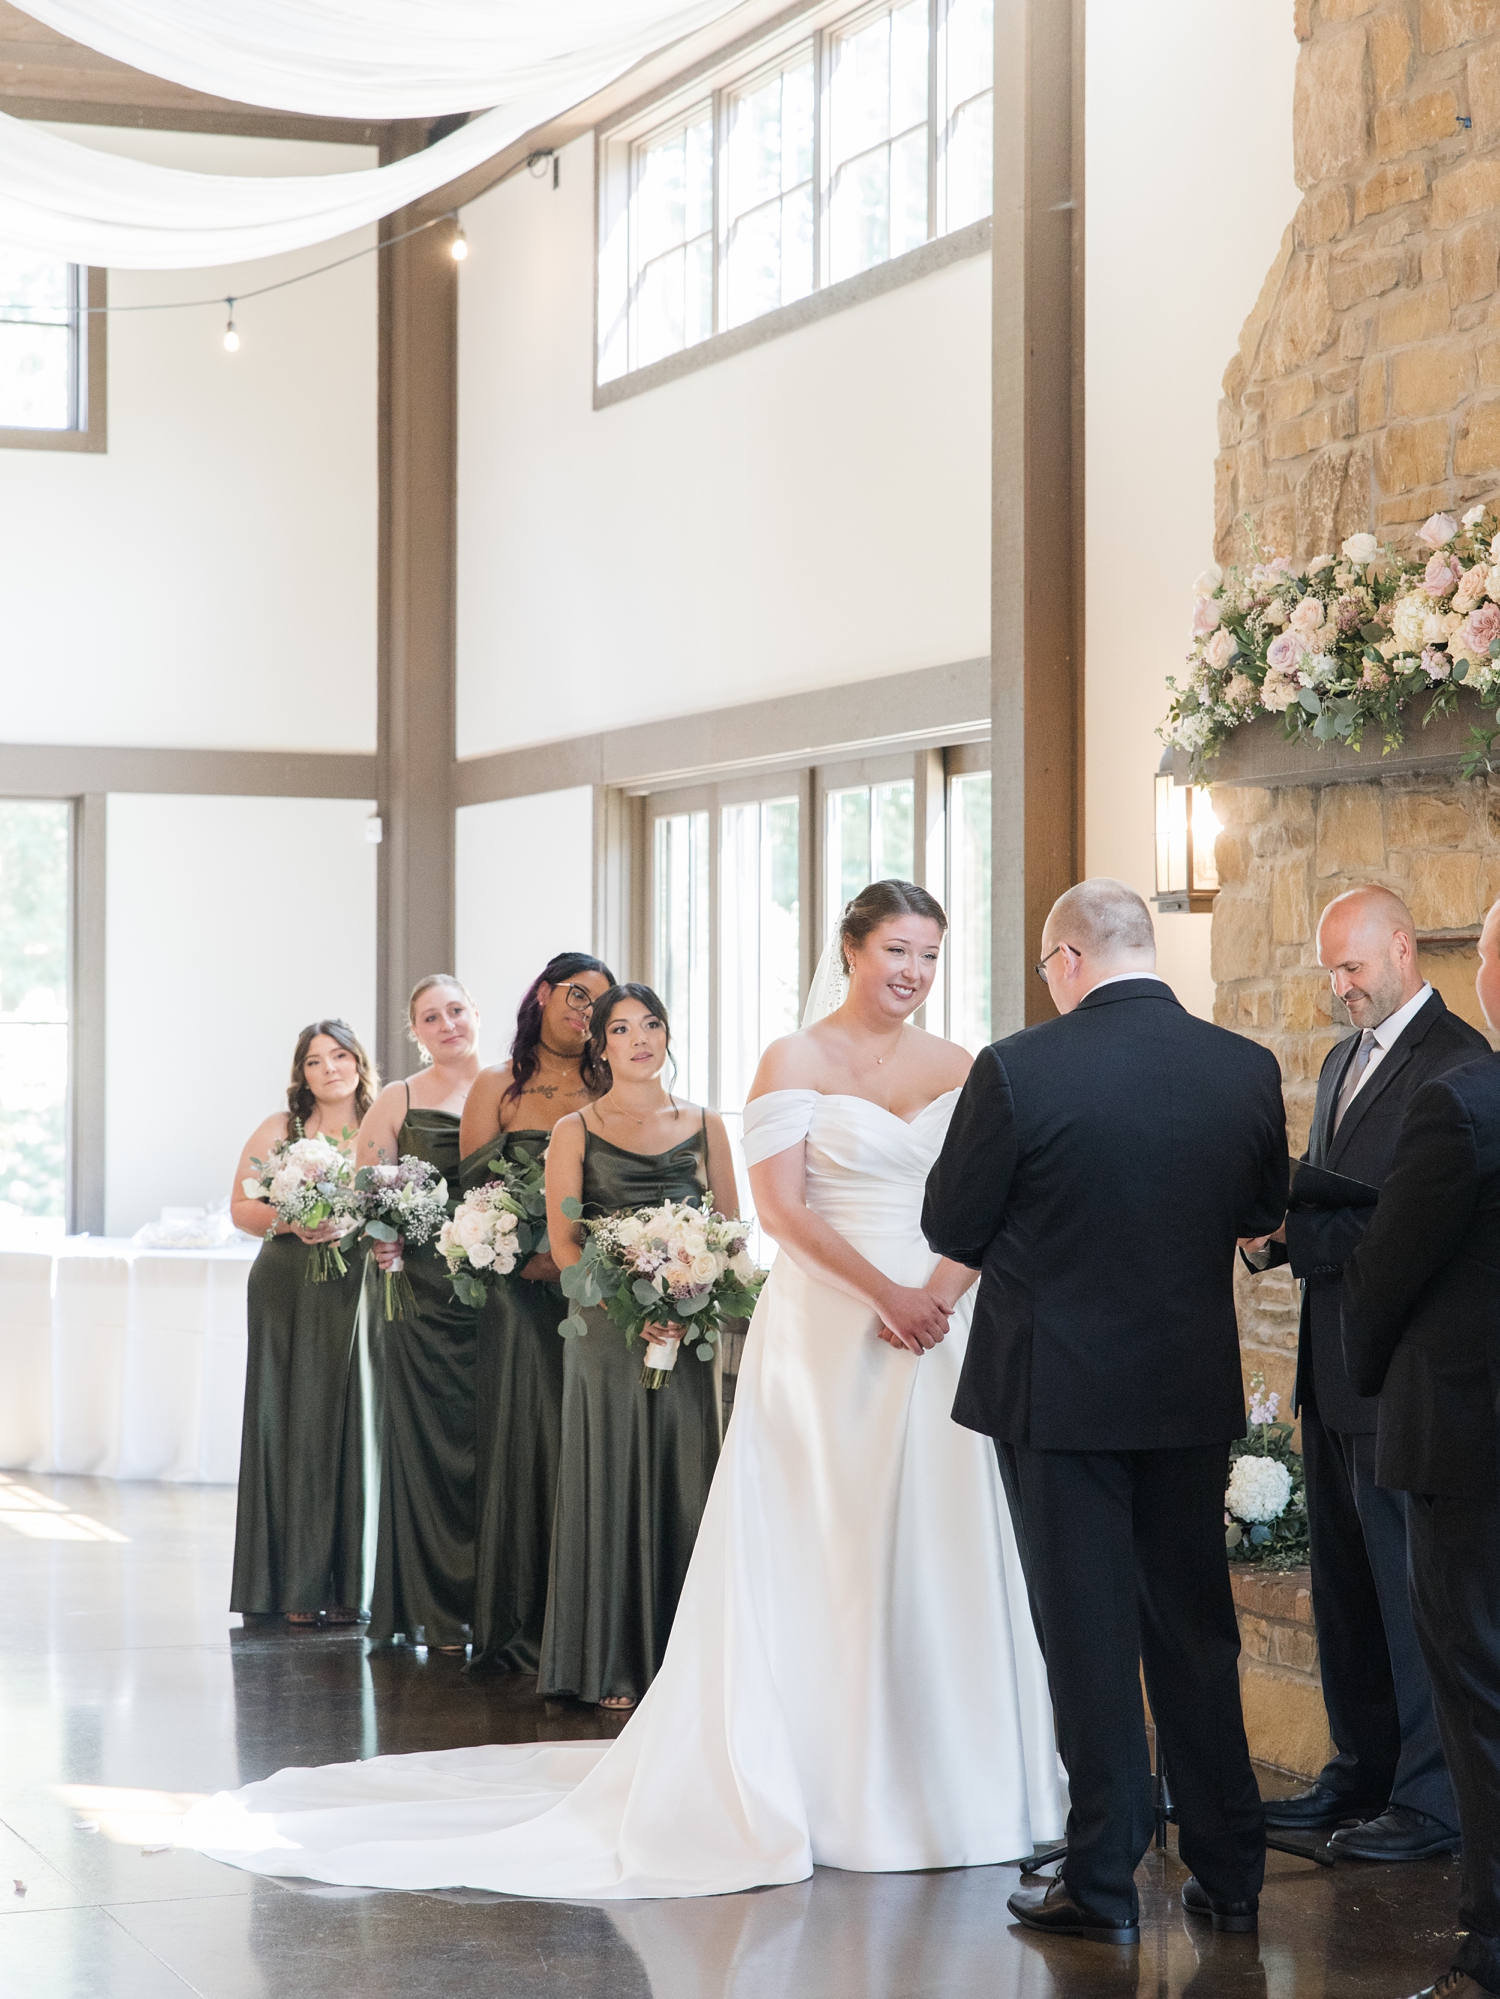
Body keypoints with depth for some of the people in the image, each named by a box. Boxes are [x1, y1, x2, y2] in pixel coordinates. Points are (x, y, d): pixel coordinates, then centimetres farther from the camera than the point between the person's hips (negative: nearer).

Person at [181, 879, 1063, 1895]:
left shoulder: (961, 1067, 11)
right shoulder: (797, 1060, 0)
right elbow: (784, 1203, -8)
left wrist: (943, 1292, -11)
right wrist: (886, 1293, -17)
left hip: (940, 1324, 4)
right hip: (826, 1329, -4)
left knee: (940, 1554, 4)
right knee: (819, 1553, -1)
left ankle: (946, 1781, 12)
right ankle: (820, 1782, 5)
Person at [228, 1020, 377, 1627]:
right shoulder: (278, 1130, 8)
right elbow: (242, 1208, 7)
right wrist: (291, 1222, -11)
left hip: (358, 1293, 0)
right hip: (288, 1294, 0)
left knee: (349, 1425, -3)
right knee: (290, 1423, -2)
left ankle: (346, 1586, 2)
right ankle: (295, 1584, 2)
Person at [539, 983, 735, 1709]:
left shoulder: (703, 1125, 11)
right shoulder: (575, 1131, 4)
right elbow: (563, 1243, -2)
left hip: (689, 1332, 2)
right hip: (607, 1330, -2)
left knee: (684, 1482, 2)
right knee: (612, 1481, -1)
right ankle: (612, 1667, 5)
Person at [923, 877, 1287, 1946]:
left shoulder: (1019, 1069, -15)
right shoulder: (1248, 1068, -4)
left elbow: (950, 1225, -6)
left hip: (1058, 1385, -3)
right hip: (1194, 1390, 3)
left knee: (1089, 1637, 5)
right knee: (1198, 1629, 14)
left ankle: (1103, 1883, 10)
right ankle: (1230, 1873, 20)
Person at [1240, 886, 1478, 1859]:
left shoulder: (1456, 1061, -13)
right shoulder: (1344, 1061, 18)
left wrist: (1296, 1233, -19)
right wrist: (1275, 1234, 3)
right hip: (1335, 1371, 9)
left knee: (1414, 1589, -4)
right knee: (1346, 1583, 15)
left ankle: (1432, 1798, 3)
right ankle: (1364, 1769, 26)